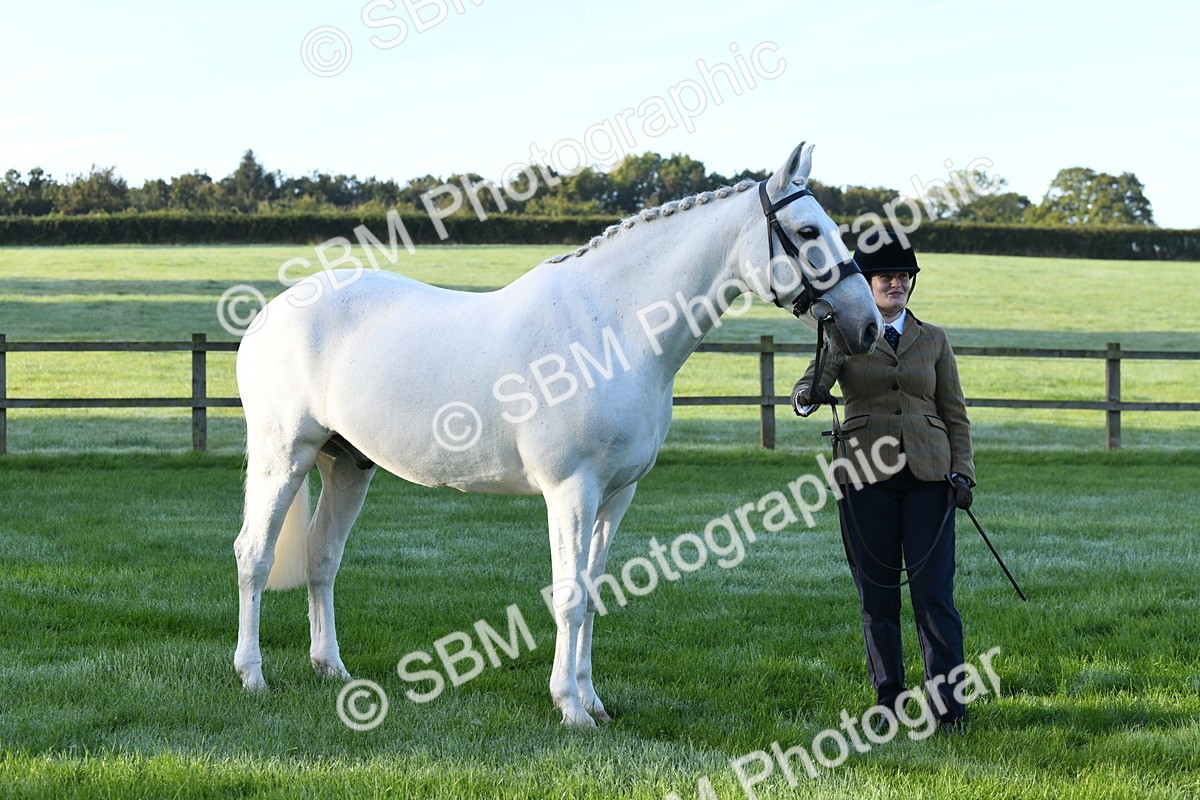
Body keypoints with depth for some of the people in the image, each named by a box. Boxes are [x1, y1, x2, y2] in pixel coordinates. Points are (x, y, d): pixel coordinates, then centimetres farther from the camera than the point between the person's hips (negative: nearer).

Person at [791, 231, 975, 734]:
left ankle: (947, 702, -4)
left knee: (934, 592, -6)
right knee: (877, 596, 3)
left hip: (927, 474, 0)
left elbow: (955, 413, 12)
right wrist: (808, 396, -33)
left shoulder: (933, 340, 12)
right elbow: (805, 387, -8)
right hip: (866, 478, 0)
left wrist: (962, 472, -1)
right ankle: (889, 701, 11)